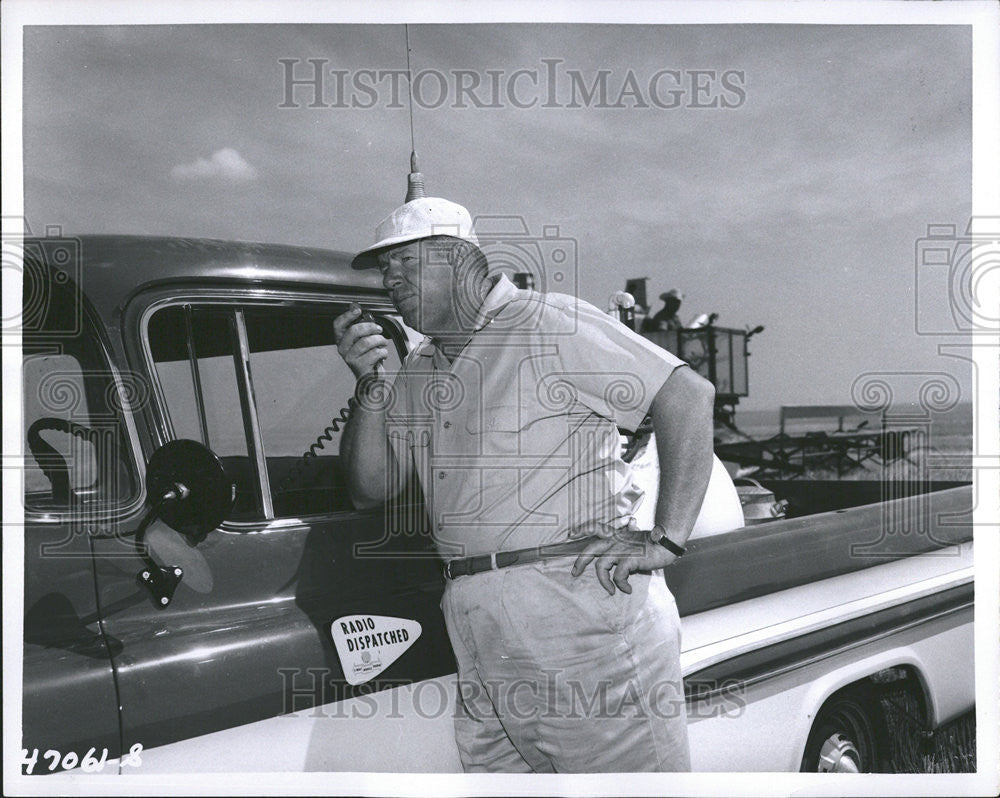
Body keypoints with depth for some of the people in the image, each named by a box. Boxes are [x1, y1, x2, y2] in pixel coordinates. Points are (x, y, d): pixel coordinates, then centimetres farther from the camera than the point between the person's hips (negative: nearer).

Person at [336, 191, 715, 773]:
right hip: (476, 631, 7)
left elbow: (690, 397, -8)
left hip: (581, 600, -6)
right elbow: (371, 489, 16)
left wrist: (666, 540, -14)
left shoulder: (549, 324, -2)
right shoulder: (420, 371, 20)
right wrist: (371, 384, 1)